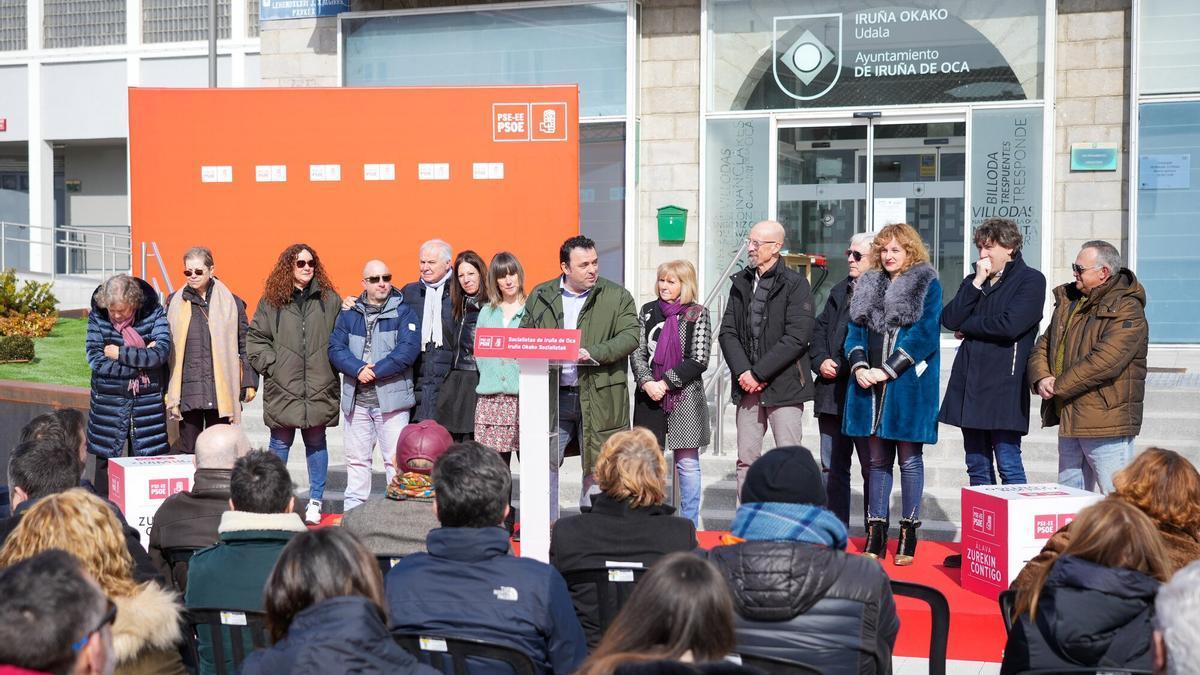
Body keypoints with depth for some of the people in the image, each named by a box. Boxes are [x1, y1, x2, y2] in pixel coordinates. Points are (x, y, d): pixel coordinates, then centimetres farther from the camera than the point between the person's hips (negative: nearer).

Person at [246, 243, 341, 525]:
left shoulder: (329, 299, 4)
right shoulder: (271, 300, 4)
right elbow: (255, 338, 6)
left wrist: (332, 365, -3)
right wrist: (271, 364, -4)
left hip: (319, 386, 0)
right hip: (282, 386, 0)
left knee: (316, 442, 8)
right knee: (280, 443, 6)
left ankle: (315, 501, 17)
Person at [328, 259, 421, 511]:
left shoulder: (403, 313, 1)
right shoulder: (348, 314, 11)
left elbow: (409, 349, -12)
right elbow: (335, 348, 2)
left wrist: (375, 371, -15)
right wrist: (358, 369, -16)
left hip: (392, 398, -3)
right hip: (356, 400, 4)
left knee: (396, 458, -4)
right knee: (357, 459, 11)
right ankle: (352, 511, 19)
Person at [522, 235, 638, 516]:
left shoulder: (617, 296, 3)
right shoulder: (540, 296, 10)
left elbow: (630, 337, -6)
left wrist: (593, 353, -19)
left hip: (598, 396, -1)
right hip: (551, 395, 2)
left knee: (597, 467, 6)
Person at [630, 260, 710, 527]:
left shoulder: (697, 314, -1)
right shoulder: (648, 311, 10)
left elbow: (699, 360, -8)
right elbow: (637, 352, 5)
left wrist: (665, 383, -12)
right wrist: (647, 383, -11)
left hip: (685, 396, -3)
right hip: (649, 395, 3)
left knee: (687, 462, 2)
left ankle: (689, 523, 9)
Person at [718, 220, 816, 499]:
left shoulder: (795, 284, -4)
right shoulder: (741, 284, 13)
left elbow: (797, 337, -13)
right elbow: (727, 332, 8)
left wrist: (758, 373, -13)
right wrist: (743, 371, -7)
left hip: (784, 384, -5)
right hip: (748, 385, 5)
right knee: (746, 460, 7)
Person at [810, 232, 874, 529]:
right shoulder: (840, 291, 17)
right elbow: (820, 328, 19)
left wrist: (843, 368, -16)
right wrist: (820, 361, 2)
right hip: (832, 393, 7)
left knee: (871, 467, 2)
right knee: (832, 467, 11)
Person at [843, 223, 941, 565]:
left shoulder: (928, 286, -1)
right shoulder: (868, 285, 15)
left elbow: (923, 334, -11)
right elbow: (855, 330, 11)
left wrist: (887, 370, -16)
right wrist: (859, 367, -7)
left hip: (907, 384, -5)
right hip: (869, 385, 5)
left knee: (909, 459, 1)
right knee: (877, 460, 8)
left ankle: (908, 535, 8)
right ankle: (876, 535, 13)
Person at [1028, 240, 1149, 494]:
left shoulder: (1127, 310, -13)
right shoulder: (1068, 301, 14)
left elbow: (1105, 361, -24)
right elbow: (1043, 345, 15)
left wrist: (1059, 386, -17)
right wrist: (1041, 378, -6)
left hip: (1105, 421, -8)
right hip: (1069, 419, 8)